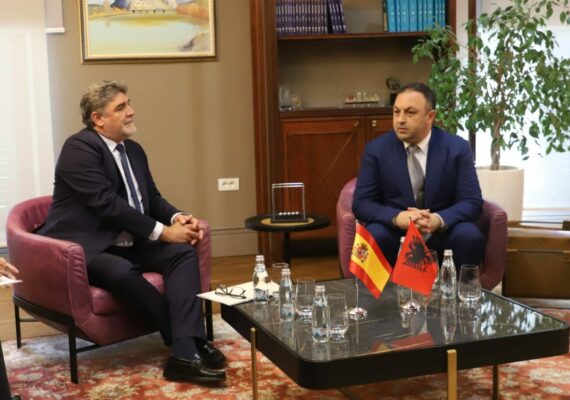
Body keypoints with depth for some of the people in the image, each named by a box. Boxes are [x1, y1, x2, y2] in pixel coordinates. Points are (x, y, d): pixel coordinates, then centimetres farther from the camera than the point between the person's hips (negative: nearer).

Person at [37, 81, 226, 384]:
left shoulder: (133, 150, 13)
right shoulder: (79, 148, -13)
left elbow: (152, 198, 17)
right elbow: (107, 203, -22)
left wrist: (178, 218, -6)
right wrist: (162, 231, -20)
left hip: (129, 245, 8)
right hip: (85, 249, -8)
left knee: (183, 252, -16)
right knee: (121, 271, -37)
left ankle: (185, 352, -30)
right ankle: (189, 342, -23)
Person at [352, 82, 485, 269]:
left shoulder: (458, 148, -3)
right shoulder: (376, 149, -2)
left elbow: (472, 203, -6)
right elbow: (361, 203, -5)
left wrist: (438, 219, -27)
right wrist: (398, 217, -25)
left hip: (441, 233, 1)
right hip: (395, 232, 0)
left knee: (471, 236, -29)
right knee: (374, 236, -31)